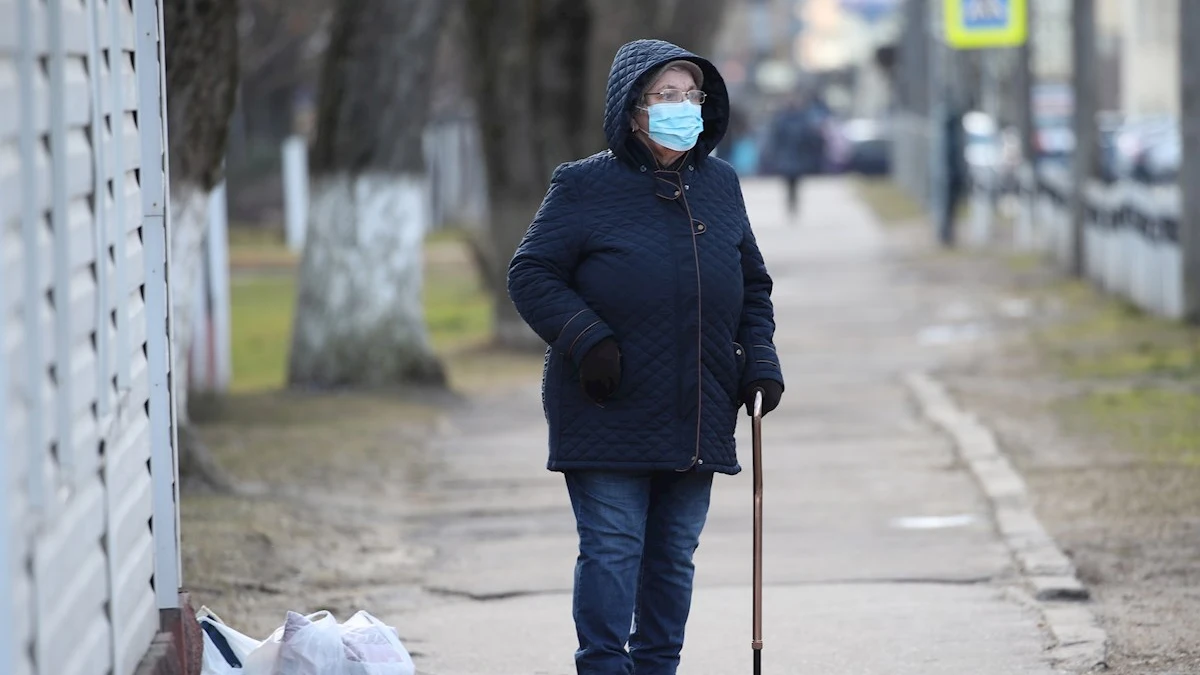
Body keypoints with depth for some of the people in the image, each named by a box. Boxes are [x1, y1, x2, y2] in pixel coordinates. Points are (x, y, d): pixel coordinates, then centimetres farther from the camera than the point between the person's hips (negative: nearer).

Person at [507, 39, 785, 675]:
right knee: (612, 548, -6)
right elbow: (530, 275, -4)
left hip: (697, 418, 5)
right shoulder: (584, 186, -4)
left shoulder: (720, 186, 11)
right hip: (608, 417, -5)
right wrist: (587, 338, -17)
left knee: (674, 553, 10)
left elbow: (752, 285, 20)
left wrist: (761, 361, 7)